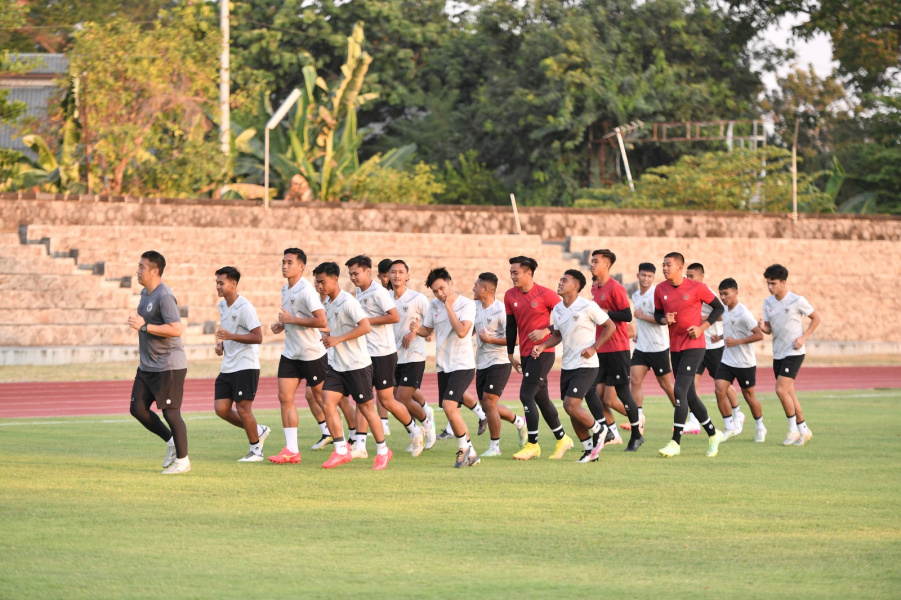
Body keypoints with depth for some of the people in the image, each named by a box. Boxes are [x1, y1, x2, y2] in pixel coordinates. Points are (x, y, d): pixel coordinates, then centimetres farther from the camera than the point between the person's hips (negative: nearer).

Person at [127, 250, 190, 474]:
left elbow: (177, 329, -27)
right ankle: (171, 441, 22)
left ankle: (183, 460, 8)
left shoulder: (164, 296, -18)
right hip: (147, 365, 10)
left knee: (170, 412, -4)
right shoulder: (145, 293, 12)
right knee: (138, 409, 6)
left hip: (168, 366, -10)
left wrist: (144, 327, -25)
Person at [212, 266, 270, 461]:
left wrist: (231, 336, -26)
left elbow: (258, 337, -19)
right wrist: (221, 344, 7)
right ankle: (258, 431, 20)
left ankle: (255, 450, 9)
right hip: (227, 368, 8)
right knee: (221, 409, 1)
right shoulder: (222, 306, 12)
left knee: (243, 409, -7)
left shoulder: (245, 308, -15)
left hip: (246, 366, -8)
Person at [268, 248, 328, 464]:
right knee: (285, 398, -2)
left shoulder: (306, 291, -18)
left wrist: (291, 320, -21)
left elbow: (322, 321, -26)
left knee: (321, 398, 3)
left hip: (312, 354, -8)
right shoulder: (285, 290, 9)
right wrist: (281, 325, 5)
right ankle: (291, 450, -1)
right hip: (290, 354, 8)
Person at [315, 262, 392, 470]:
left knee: (365, 407, 1)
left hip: (357, 365, -8)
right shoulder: (328, 304, 10)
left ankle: (383, 451, 15)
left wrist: (338, 339, -24)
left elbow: (365, 326, -25)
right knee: (327, 403, -4)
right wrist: (328, 337, 8)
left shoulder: (347, 301, -16)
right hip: (337, 365, 8)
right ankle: (341, 451, 1)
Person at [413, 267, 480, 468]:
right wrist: (417, 329, -7)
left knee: (449, 406, -21)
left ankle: (465, 449, -4)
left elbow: (462, 331, -24)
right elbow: (427, 329, 16)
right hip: (443, 366, 7)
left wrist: (449, 307, -20)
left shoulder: (467, 304, -12)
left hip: (462, 365, -7)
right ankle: (470, 455, 19)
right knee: (452, 413, 8)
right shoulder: (434, 306, 7)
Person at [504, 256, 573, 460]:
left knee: (526, 395, -14)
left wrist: (546, 331, -18)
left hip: (543, 352, -7)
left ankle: (532, 444, -6)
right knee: (541, 398, 13)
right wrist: (510, 354, 14)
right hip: (525, 354, 7)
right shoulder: (510, 296, 6)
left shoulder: (545, 294, -11)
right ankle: (562, 438, 28)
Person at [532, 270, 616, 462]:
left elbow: (610, 326, -6)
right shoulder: (557, 310, 8)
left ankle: (597, 430, 9)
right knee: (572, 410, 7)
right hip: (567, 365, 7)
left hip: (586, 365, -7)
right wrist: (542, 346, 2)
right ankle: (589, 450, 20)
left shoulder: (588, 307, -13)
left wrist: (594, 347, -14)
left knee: (571, 406, -18)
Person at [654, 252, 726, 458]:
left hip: (693, 346, -6)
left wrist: (702, 327, -11)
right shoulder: (660, 290, 3)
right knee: (689, 395, 12)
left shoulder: (696, 288, -10)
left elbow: (718, 307, -1)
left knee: (680, 391, -17)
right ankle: (713, 434, 29)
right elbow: (657, 313, 16)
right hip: (675, 347, 6)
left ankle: (676, 442, -16)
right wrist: (664, 320, -8)